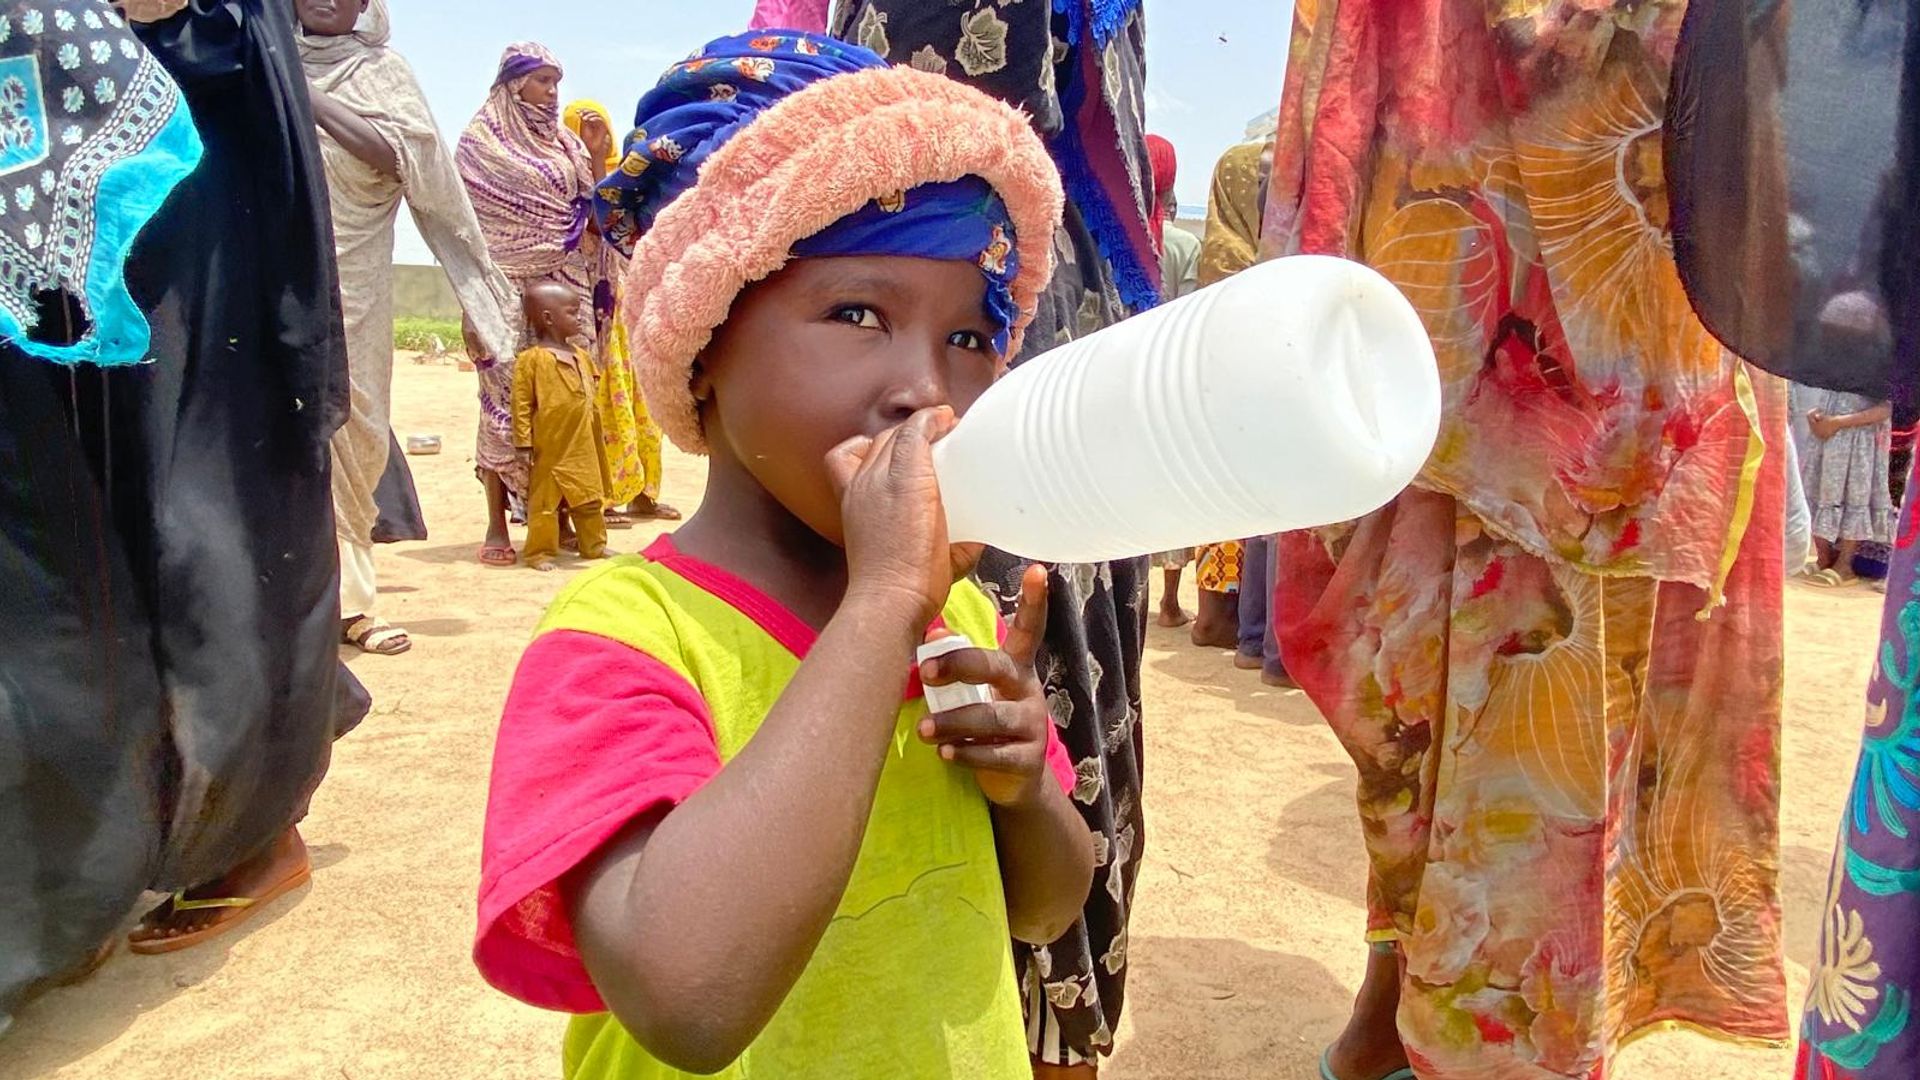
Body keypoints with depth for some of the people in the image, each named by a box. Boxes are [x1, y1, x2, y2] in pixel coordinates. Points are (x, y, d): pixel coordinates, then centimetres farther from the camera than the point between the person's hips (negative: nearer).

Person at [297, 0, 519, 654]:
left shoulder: (381, 70, 10)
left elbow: (407, 157, -7)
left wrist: (315, 103, -11)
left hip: (350, 279, -1)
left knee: (349, 427, -2)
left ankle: (346, 599, 4)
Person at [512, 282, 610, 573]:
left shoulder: (580, 356, 9)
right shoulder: (531, 359, -13)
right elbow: (521, 404, -13)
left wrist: (593, 433, 19)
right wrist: (523, 444, -15)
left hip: (582, 446, 7)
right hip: (549, 448, -7)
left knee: (590, 498, 15)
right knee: (544, 500, 3)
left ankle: (594, 545, 28)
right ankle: (540, 551, 12)